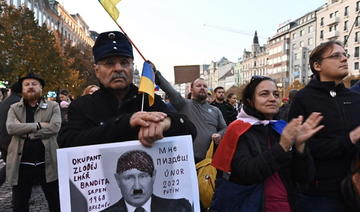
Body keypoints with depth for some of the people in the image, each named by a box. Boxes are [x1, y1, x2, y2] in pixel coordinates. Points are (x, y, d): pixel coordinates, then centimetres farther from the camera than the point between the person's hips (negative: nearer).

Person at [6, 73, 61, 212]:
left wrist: (25, 131, -14)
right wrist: (38, 125, -17)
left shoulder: (53, 107, 3)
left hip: (47, 163, -1)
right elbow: (11, 127, -11)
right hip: (21, 165, 2)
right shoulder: (14, 108, 7)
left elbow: (55, 127, -14)